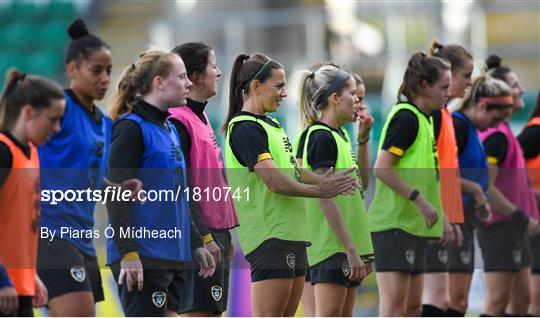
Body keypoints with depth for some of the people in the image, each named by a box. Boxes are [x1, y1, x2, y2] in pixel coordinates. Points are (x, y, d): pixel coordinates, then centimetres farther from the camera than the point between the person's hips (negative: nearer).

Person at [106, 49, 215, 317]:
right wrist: (127, 253, -21)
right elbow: (116, 195, -16)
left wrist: (195, 245, 24)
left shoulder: (169, 129, 17)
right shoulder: (131, 128, -10)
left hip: (171, 256, 9)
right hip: (141, 258, -9)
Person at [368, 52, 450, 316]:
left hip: (412, 225, 10)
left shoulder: (422, 119, 16)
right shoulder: (406, 118, -13)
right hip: (395, 224, -10)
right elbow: (382, 169, -21)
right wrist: (418, 199, -22)